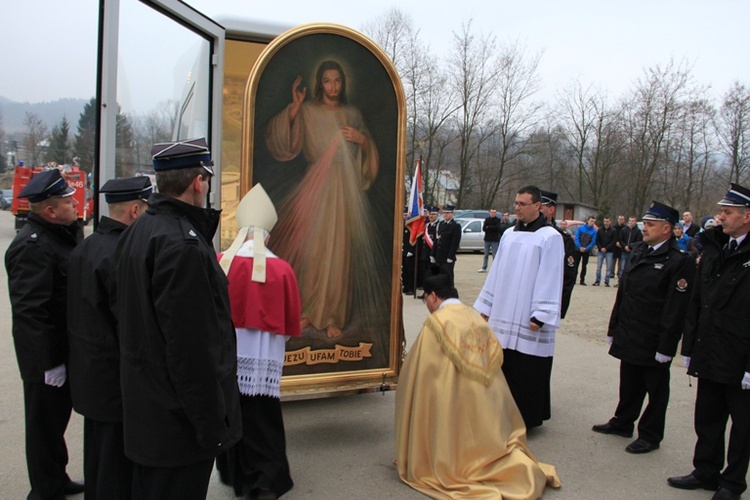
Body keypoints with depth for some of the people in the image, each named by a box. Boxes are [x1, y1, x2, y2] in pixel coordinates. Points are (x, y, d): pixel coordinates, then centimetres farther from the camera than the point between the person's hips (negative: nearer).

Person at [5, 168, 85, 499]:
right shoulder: (32, 245, -22)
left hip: (67, 347, 9)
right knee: (45, 424, 8)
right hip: (46, 355, -9)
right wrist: (49, 362, -23)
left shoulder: (67, 233, 8)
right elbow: (30, 310, -25)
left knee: (58, 416, 22)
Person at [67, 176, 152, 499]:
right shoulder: (121, 254, -24)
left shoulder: (83, 248, 7)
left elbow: (78, 312, 13)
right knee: (118, 464, 4)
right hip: (117, 379, -9)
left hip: (87, 373, 10)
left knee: (96, 457, 22)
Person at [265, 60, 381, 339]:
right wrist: (293, 109, -16)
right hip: (316, 189, -2)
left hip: (346, 189, 2)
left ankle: (333, 316, 8)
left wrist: (362, 139, -1)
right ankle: (308, 309, 14)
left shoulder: (352, 114, 15)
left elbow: (371, 152, 20)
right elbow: (282, 143, -8)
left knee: (339, 252, -1)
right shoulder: (307, 112, 5)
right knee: (311, 248, -3)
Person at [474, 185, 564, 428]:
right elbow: (496, 272, 15)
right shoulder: (509, 234, 11)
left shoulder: (550, 237, -7)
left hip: (528, 321, -6)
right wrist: (485, 307, 13)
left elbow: (550, 280, -11)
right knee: (504, 368, 10)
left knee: (526, 372, 2)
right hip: (504, 317, 6)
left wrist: (539, 316, -16)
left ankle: (527, 418, 17)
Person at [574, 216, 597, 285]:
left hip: (586, 251, 1)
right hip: (578, 250, -1)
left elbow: (593, 242, -6)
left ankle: (582, 280, 12)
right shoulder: (580, 228, -5)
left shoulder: (594, 231, -4)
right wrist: (580, 247, -15)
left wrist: (586, 248, -16)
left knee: (584, 266, 7)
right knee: (576, 264, 3)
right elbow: (576, 238, -7)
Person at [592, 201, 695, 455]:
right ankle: (622, 422, 36)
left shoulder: (680, 261, -15)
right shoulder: (639, 251, 9)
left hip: (653, 342, -7)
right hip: (629, 336, 7)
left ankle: (650, 435, 23)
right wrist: (614, 328, 14)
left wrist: (666, 346, -18)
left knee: (656, 389, 10)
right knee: (629, 383, 20)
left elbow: (675, 308, -17)